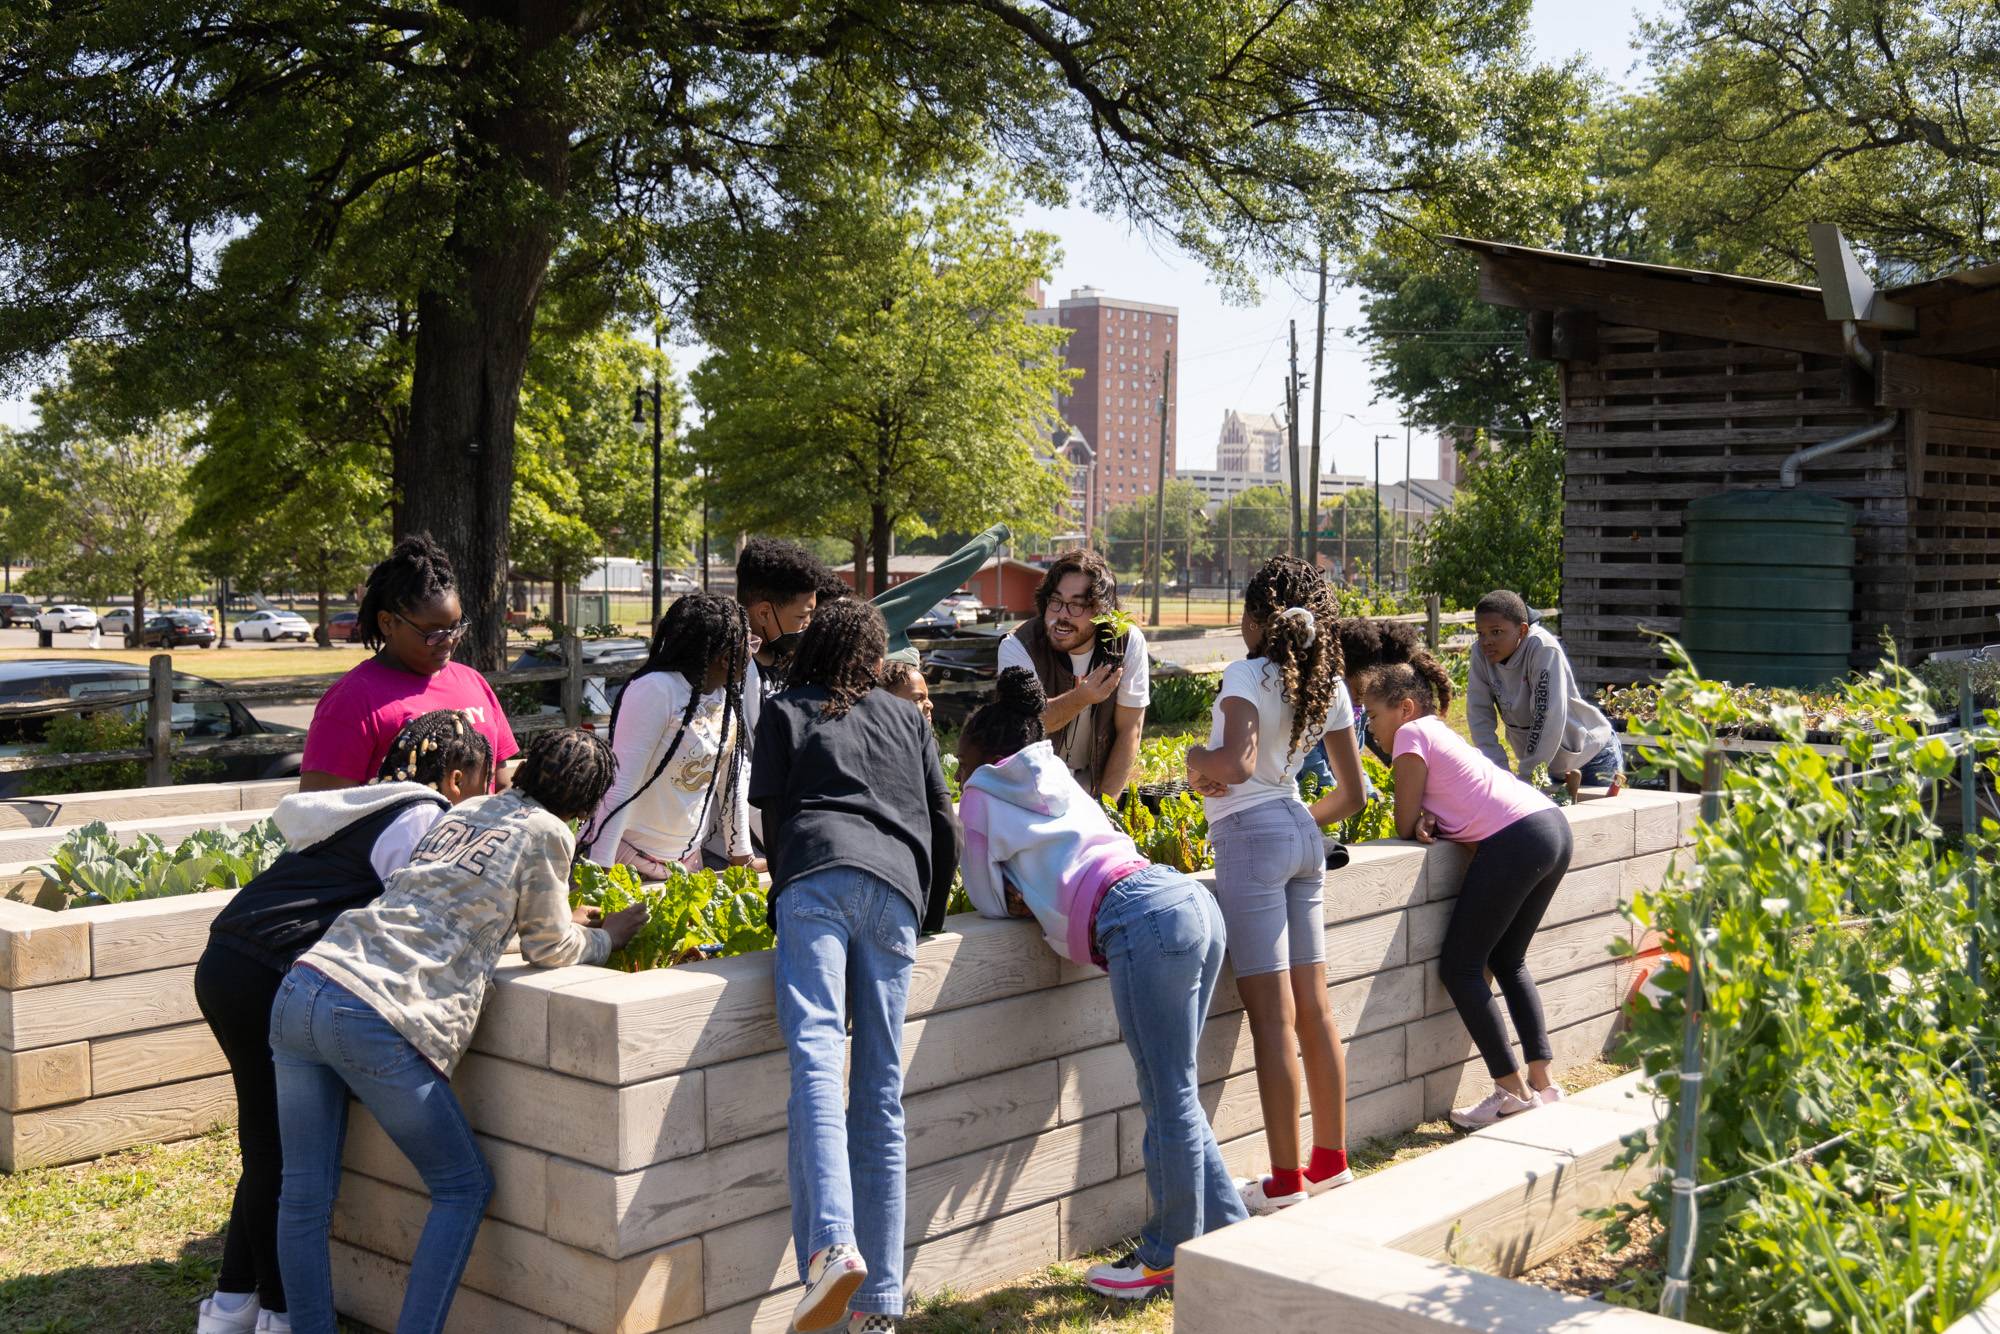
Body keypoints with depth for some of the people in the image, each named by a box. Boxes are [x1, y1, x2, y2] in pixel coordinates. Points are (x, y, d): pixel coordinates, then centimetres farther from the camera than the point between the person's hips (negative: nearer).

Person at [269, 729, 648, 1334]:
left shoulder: (466, 810, 24)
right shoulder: (546, 834, 4)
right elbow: (550, 950, 13)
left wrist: (569, 920, 48)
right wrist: (605, 938, 33)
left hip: (300, 990, 7)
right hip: (379, 1020, -7)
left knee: (304, 1197, 11)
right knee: (463, 1187, 9)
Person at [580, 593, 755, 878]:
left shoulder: (728, 694, 2)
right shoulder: (656, 690, -20)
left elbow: (735, 776, 11)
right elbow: (621, 781, -22)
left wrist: (740, 854, 14)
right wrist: (601, 868, -24)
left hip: (688, 856, 7)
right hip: (631, 856, -7)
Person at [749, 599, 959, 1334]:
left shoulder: (784, 711, 23)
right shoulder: (907, 717, 30)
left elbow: (773, 813, 14)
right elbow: (943, 823, 24)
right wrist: (931, 912, 33)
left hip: (817, 874, -2)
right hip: (897, 888, 3)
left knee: (816, 1058, -17)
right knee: (881, 1093, 3)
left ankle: (832, 1246, -39)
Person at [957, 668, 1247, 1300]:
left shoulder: (983, 793, 12)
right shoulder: (1059, 781, 32)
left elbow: (989, 901, 16)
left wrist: (1024, 897, 34)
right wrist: (1034, 893, 20)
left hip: (1144, 920, -8)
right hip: (1193, 900, 8)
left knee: (1169, 1104, 0)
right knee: (1172, 1097, 16)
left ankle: (1170, 1258, 9)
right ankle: (1229, 1230, 21)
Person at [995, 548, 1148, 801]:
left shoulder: (1128, 643, -16)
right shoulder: (1018, 646, -20)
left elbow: (1129, 731, -11)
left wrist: (1103, 803, -13)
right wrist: (1080, 699, -46)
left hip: (1094, 777, 2)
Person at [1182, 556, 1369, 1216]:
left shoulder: (1249, 674, -11)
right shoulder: (1328, 686, 10)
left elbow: (1236, 764, -27)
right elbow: (1352, 795, 15)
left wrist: (1197, 757, -7)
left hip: (1251, 837, -7)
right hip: (1303, 837, 8)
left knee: (1272, 1015, -4)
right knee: (1313, 1006, 14)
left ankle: (1285, 1180, 1)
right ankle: (1331, 1158, 23)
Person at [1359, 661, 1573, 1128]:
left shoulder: (1411, 734, 0)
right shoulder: (1442, 732, 27)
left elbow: (1405, 827, 0)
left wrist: (1420, 824, 21)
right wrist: (1429, 820, 3)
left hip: (1515, 840, -10)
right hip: (1555, 827, 10)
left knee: (1460, 967, 0)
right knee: (1508, 960, 20)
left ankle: (1512, 1089, 1)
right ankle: (1541, 1084, 16)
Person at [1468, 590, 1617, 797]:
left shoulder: (1544, 650, -28)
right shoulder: (1481, 656, -12)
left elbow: (1548, 718, -31)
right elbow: (1480, 717, -12)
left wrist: (1526, 778, -30)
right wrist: (1500, 773, -21)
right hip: (1540, 761, 5)